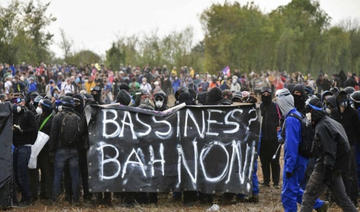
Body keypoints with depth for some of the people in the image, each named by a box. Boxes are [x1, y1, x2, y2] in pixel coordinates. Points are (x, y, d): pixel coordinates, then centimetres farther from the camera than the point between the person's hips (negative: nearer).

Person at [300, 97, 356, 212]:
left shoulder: (322, 127, -18)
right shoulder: (332, 122, 12)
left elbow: (329, 151, -23)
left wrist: (328, 169, -23)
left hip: (324, 168, -9)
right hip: (337, 168, 9)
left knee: (309, 196, -2)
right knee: (341, 197, 15)